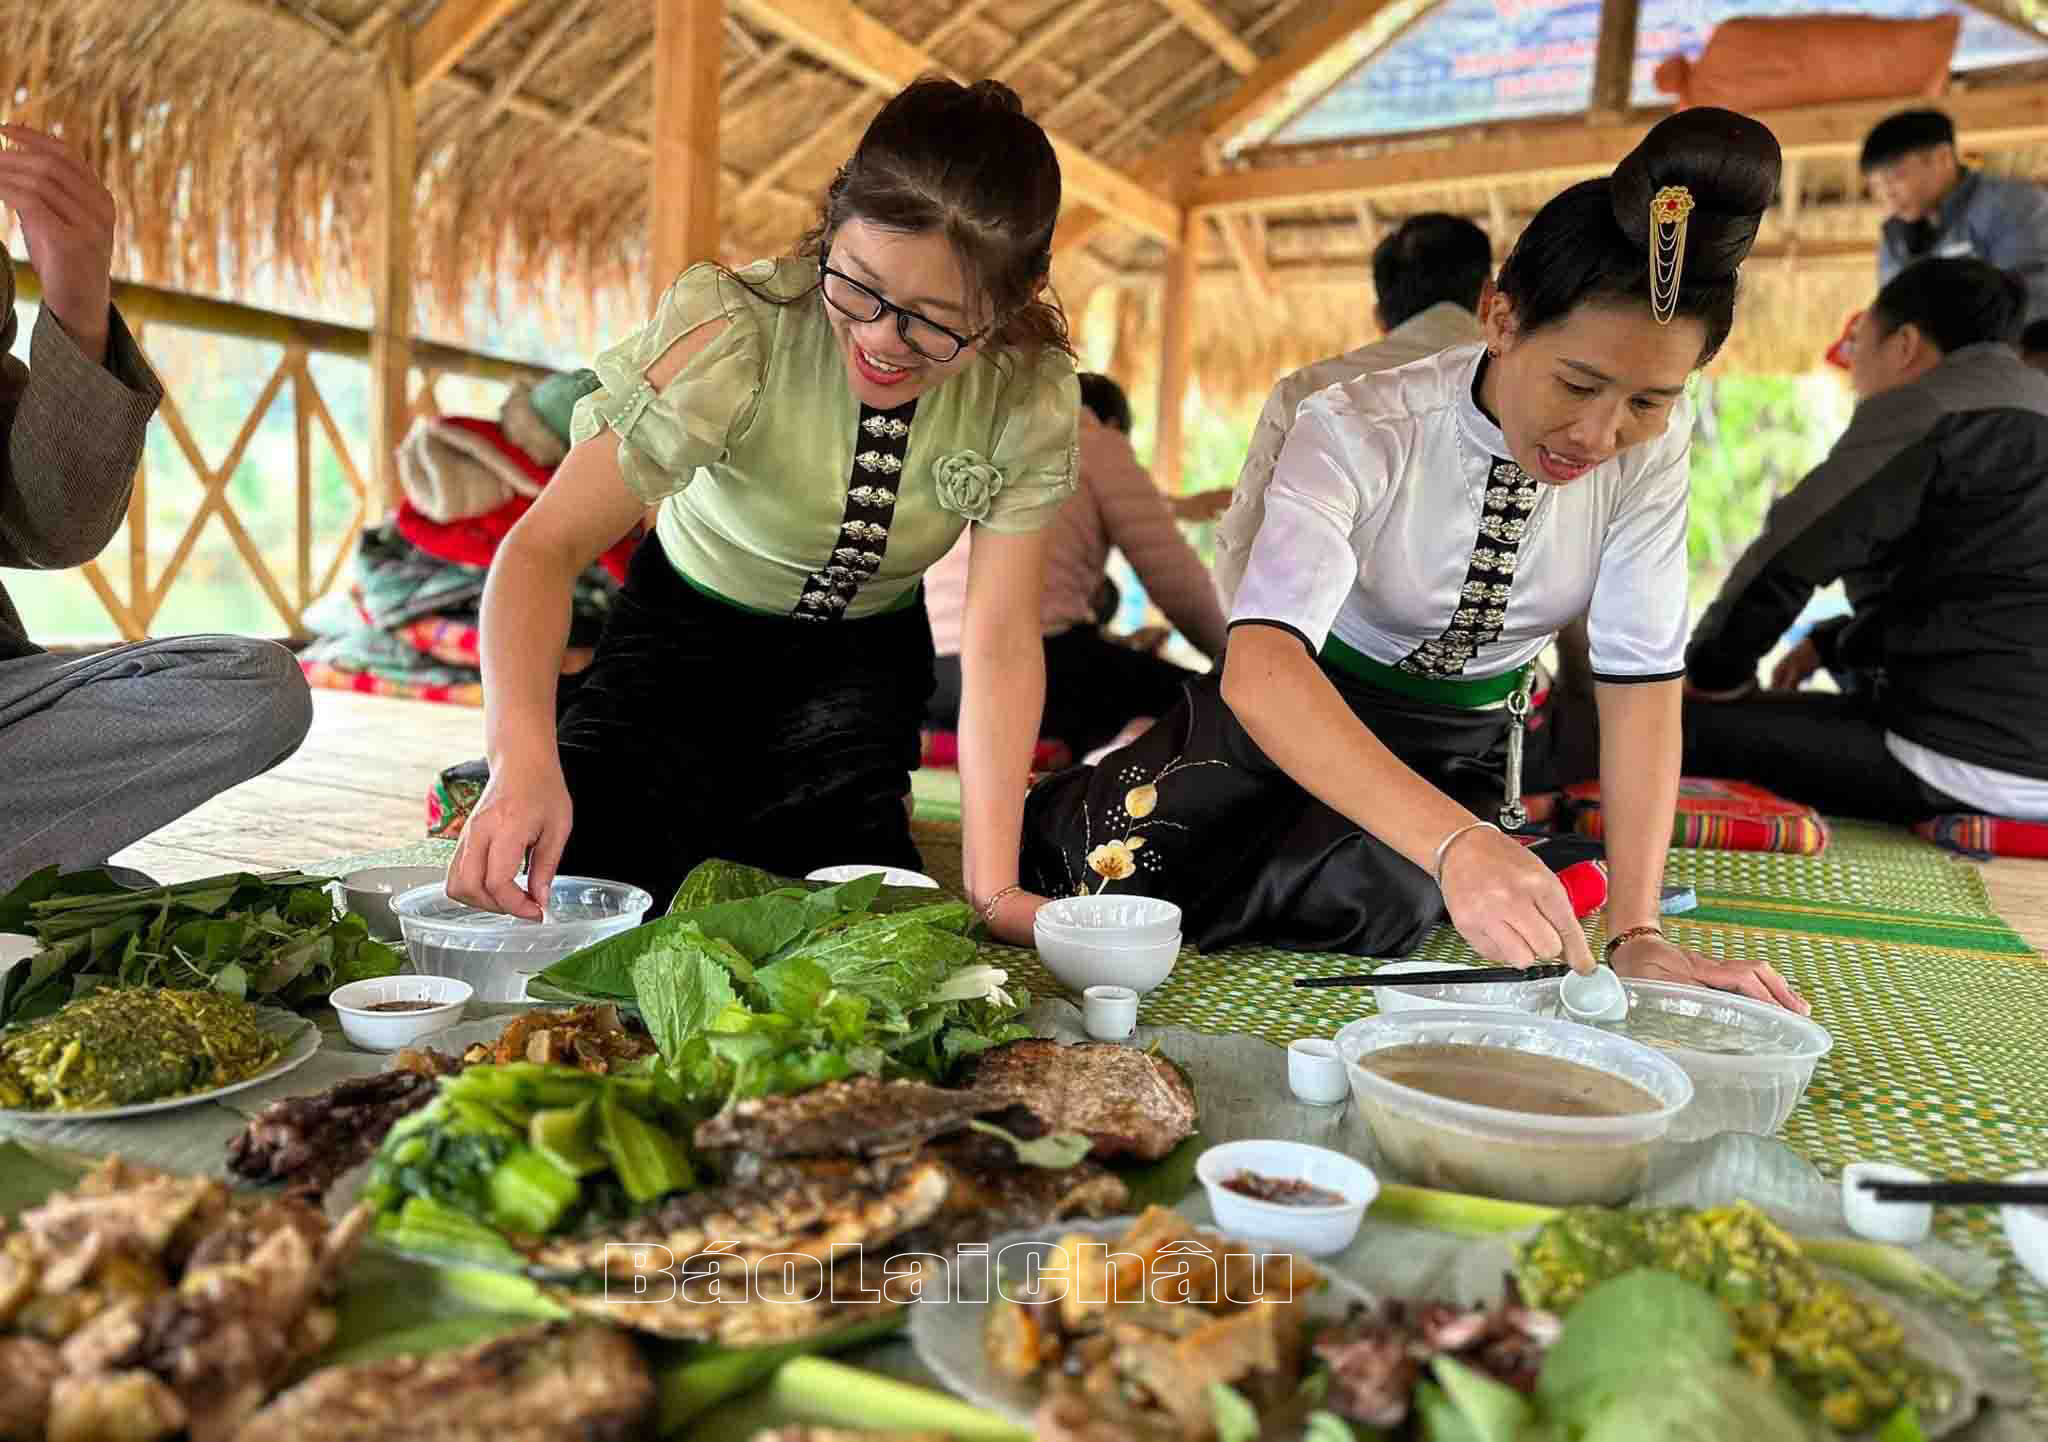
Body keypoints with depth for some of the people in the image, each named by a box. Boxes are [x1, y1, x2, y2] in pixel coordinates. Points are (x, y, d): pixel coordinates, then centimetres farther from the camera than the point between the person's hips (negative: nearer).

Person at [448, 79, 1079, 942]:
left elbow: (1000, 641, -21)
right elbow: (548, 545, -35)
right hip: (688, 628, -1)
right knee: (586, 870, -18)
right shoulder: (740, 329, -31)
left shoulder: (1031, 395, -22)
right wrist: (524, 756, -53)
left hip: (863, 655, 2)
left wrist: (992, 886, -29)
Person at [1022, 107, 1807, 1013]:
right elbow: (1260, 669, -43)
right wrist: (1456, 843, -57)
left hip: (1461, 742, 3)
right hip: (1300, 714, -2)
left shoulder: (1651, 448, -15)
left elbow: (1641, 686, -16)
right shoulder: (1358, 431, -29)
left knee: (1366, 902, -28)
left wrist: (1636, 931, -26)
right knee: (1121, 876, -21)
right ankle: (1054, 810, 16)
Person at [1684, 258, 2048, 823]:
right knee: (1774, 716, 29)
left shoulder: (1928, 410, -7)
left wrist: (1712, 668, 4)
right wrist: (1830, 642, 24)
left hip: (1970, 763, -10)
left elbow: (1790, 554, -10)